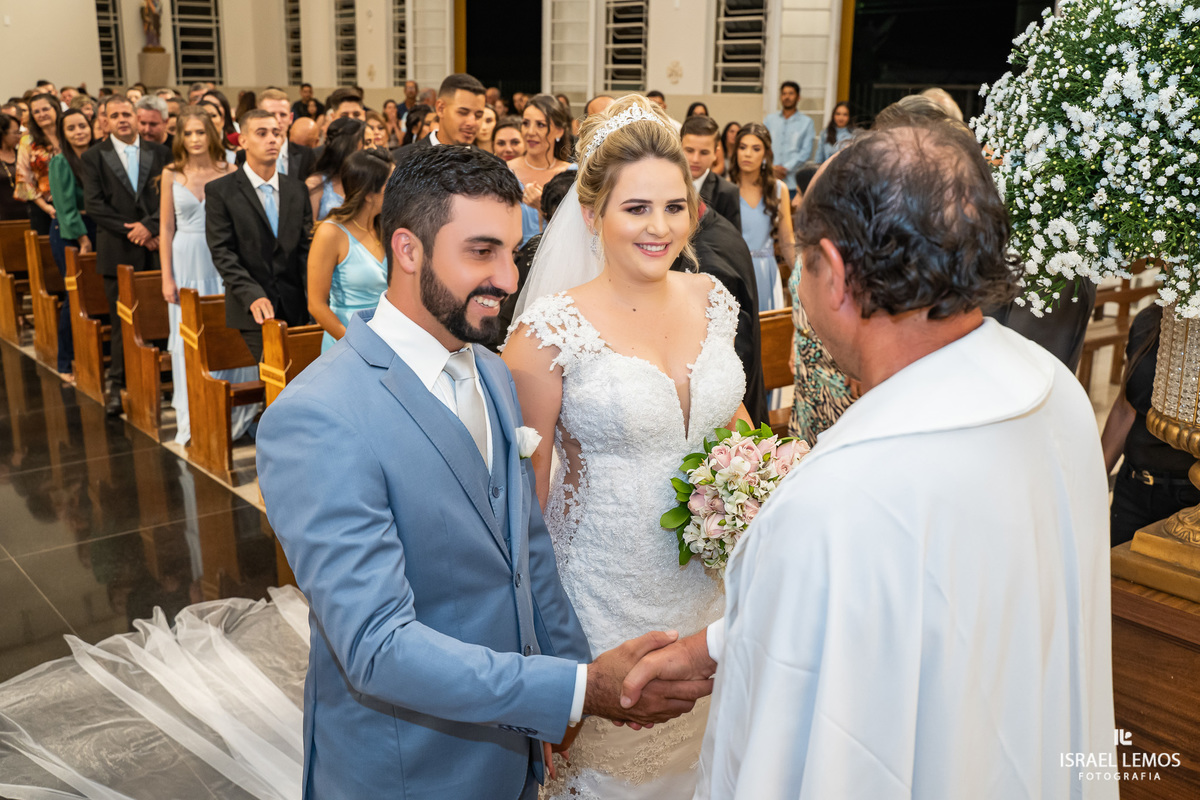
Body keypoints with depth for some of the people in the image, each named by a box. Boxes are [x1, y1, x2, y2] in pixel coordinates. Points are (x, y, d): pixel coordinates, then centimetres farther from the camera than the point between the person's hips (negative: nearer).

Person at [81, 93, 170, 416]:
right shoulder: (94, 157, 5)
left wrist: (150, 226, -13)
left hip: (157, 248, 1)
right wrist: (131, 231, -11)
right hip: (118, 253, -1)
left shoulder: (160, 153, 9)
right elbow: (94, 205, -3)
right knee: (122, 322, 2)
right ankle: (118, 386, 10)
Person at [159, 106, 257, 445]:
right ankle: (192, 422, 14)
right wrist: (167, 277, 0)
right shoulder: (172, 174, 3)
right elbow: (166, 228, 4)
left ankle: (231, 415, 16)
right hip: (187, 263, 1)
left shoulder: (229, 172, 1)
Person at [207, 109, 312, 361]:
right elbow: (222, 252, -6)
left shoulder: (297, 189, 14)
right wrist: (252, 295, -18)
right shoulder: (220, 191, 1)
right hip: (252, 311, -3)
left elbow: (305, 245, 11)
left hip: (295, 308, 3)